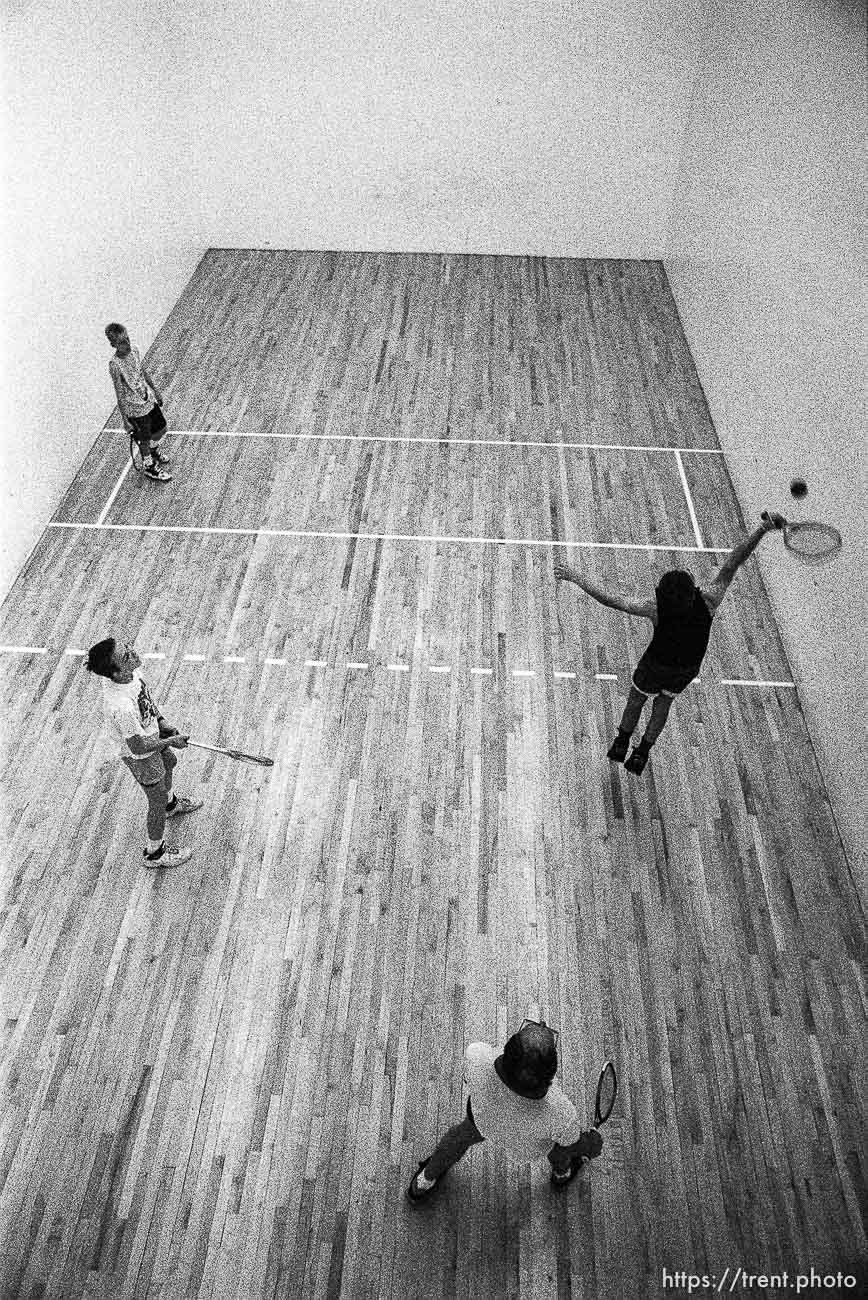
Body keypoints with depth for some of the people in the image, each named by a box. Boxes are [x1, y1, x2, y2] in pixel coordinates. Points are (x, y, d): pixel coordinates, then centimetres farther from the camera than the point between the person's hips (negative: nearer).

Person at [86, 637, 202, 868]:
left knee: (169, 762, 36)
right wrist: (171, 741, -19)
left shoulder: (129, 673, -22)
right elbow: (138, 746, -31)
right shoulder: (121, 707, -45)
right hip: (141, 757, -8)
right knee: (158, 802, 14)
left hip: (152, 733, 8)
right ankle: (154, 853, 40)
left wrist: (161, 721, 1)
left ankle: (171, 804, 69)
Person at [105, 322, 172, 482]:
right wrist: (125, 419, -15)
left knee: (161, 430, 23)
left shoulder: (134, 351, -5)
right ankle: (149, 466, 35)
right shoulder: (115, 365, -25)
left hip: (149, 400, 7)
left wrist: (155, 390, 21)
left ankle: (155, 449, 54)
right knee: (144, 440, 10)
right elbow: (120, 394, -19)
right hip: (135, 409, -7)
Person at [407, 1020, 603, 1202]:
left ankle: (425, 1182, 63)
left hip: (483, 1117, 1)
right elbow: (571, 1146, -19)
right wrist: (592, 1143, 4)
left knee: (463, 1134, 36)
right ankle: (561, 1173, 69)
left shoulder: (477, 1057, -44)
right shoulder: (560, 1114, -44)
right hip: (531, 1149, -1)